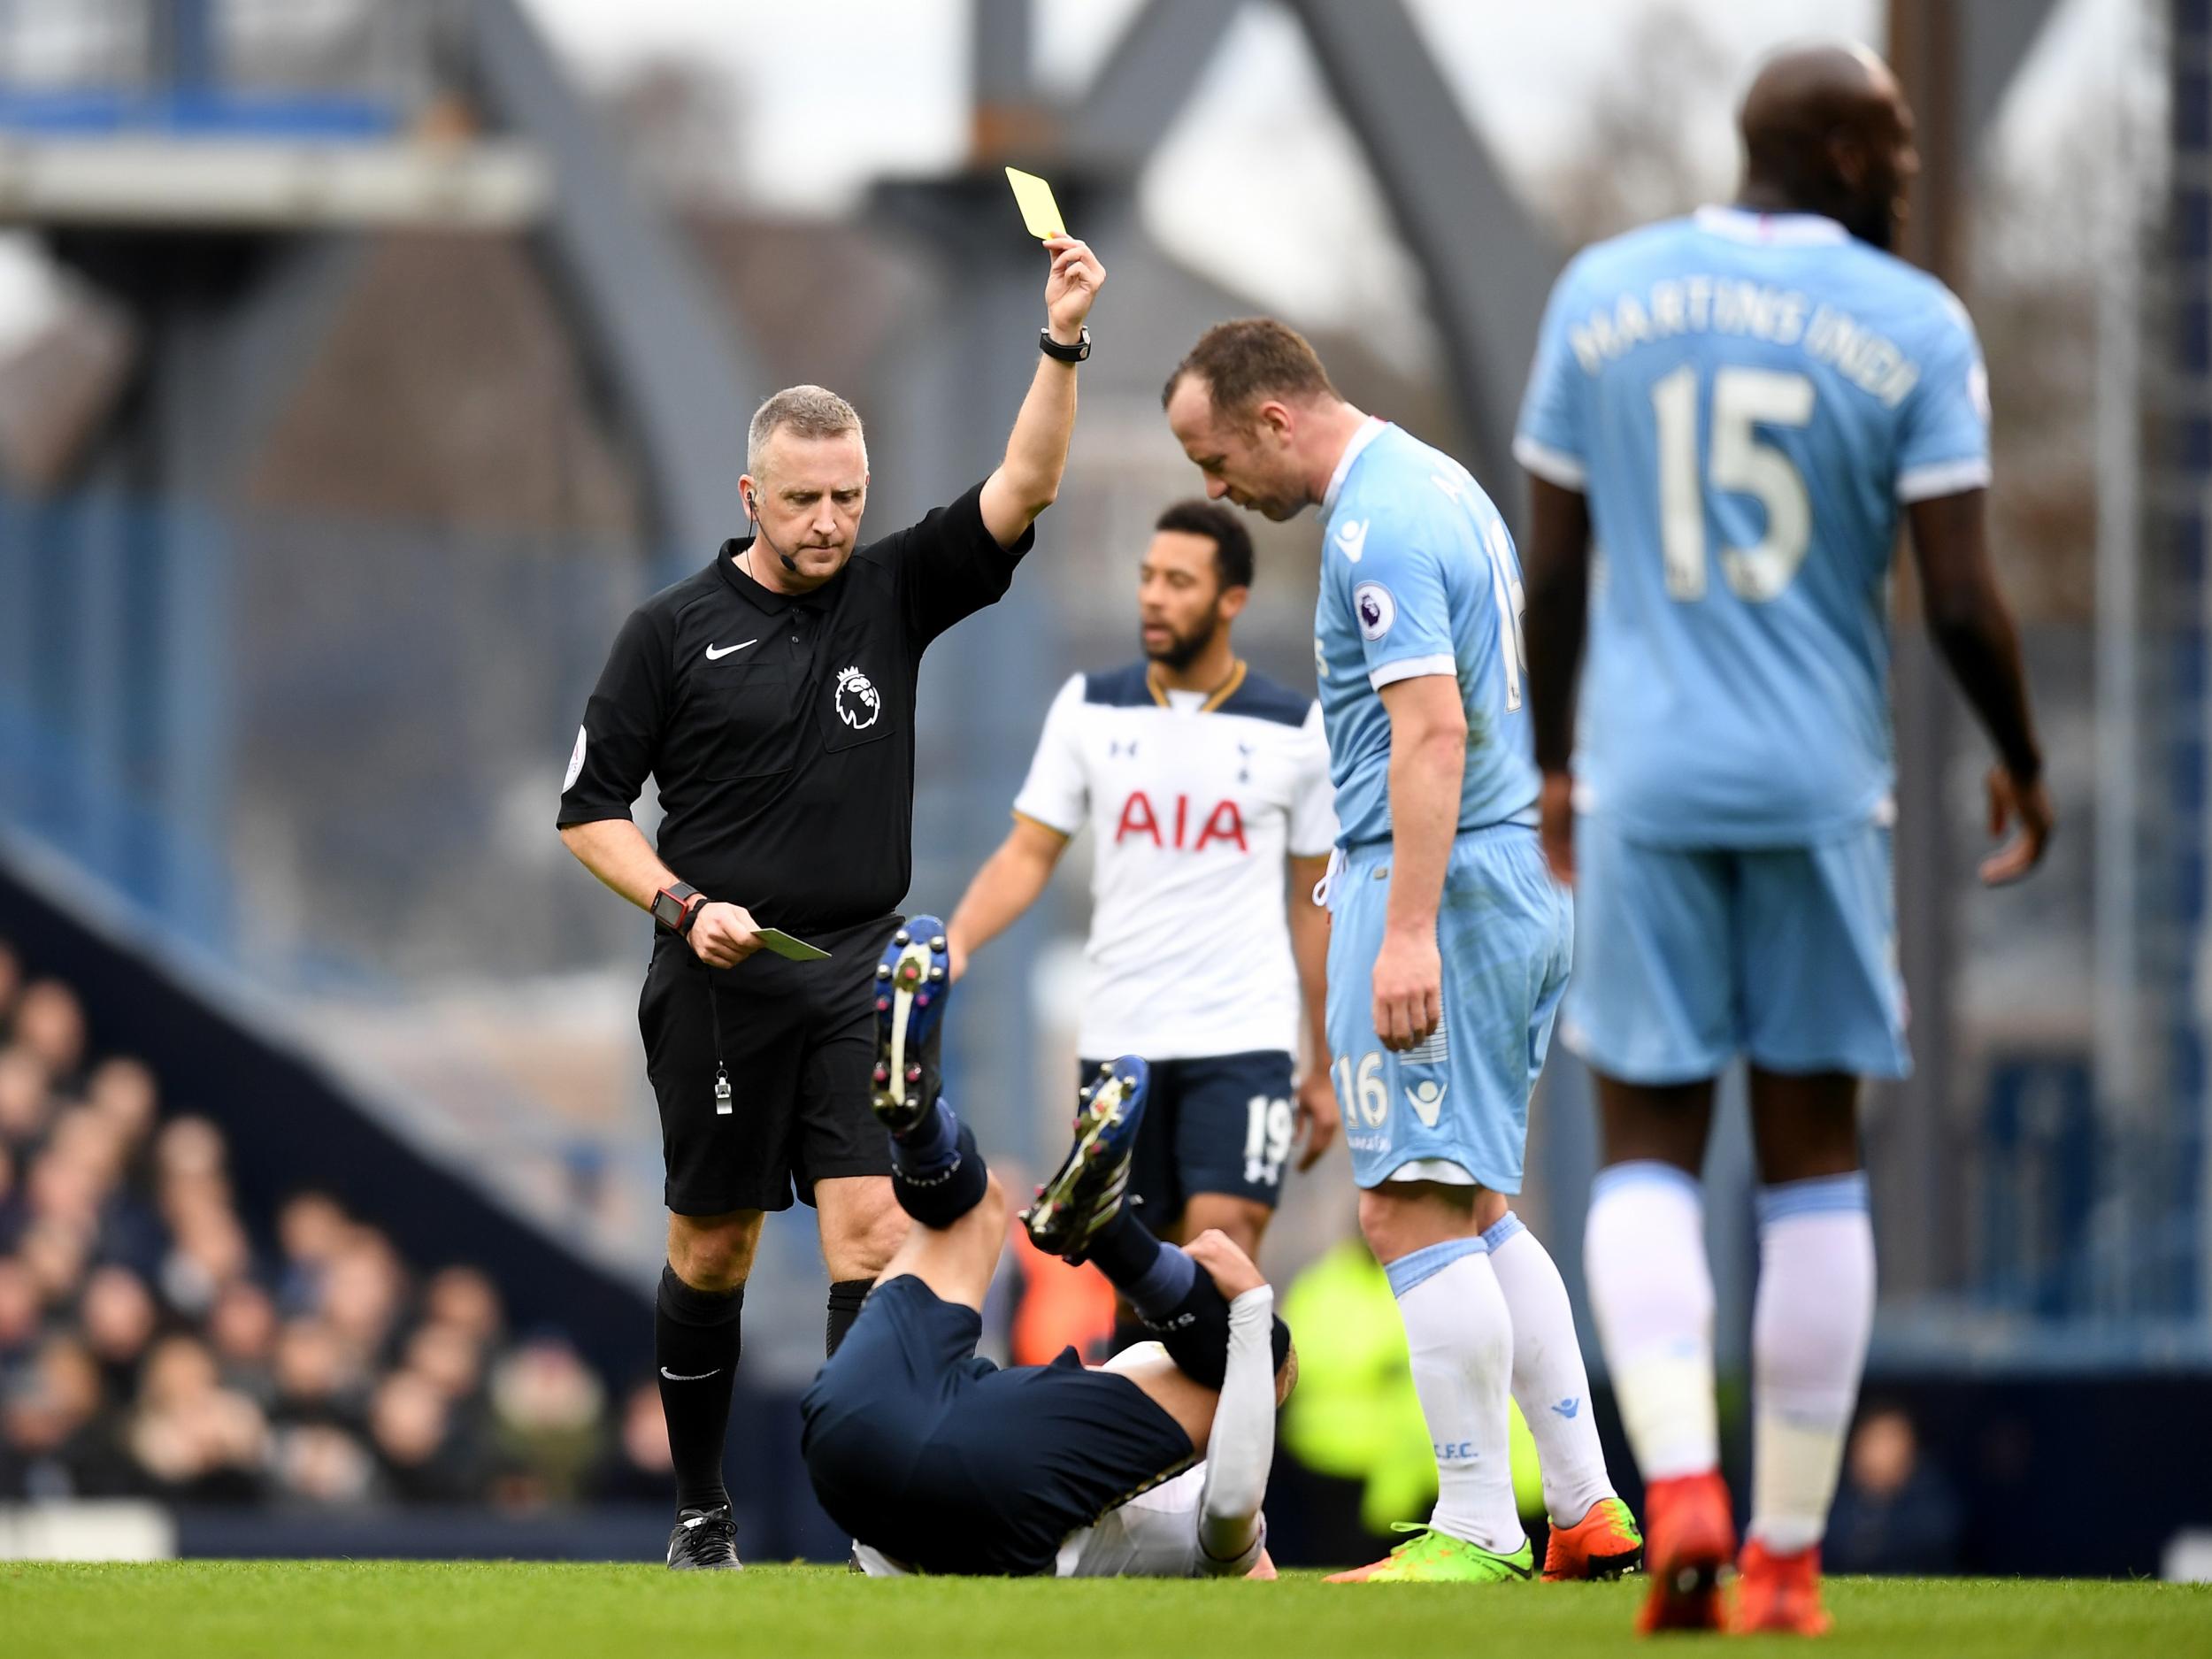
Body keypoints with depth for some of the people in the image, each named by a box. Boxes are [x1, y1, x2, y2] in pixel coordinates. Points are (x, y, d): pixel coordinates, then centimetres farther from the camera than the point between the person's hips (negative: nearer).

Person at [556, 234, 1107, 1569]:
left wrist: (1064, 345, -17)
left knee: (871, 1232, -12)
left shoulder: (893, 595, 6)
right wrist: (682, 906, -13)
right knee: (714, 1251, 8)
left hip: (858, 974, 1)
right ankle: (703, 1508, 24)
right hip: (718, 981, -1)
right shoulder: (675, 630, -1)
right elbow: (591, 808, 2)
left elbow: (1022, 492, -5)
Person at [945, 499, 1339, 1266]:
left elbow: (1313, 902, 8)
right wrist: (953, 944, -14)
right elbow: (1028, 854, 5)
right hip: (1118, 1037, 3)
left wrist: (1322, 1071, 9)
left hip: (1244, 1037, -3)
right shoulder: (1090, 708, 6)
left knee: (1221, 1241, -18)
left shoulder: (1295, 730, 2)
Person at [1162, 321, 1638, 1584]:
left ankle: (1477, 1531, -9)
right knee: (1475, 1209, 14)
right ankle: (1589, 1513, 12)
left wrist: (1409, 933, -28)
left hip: (1440, 872, -11)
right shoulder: (1438, 483, 16)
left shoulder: (1378, 523, -15)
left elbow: (1432, 730, -23)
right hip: (1526, 871, 11)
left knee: (1415, 1211, -9)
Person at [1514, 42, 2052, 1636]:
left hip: (1643, 780, 1)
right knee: (1814, 1158, 9)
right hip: (1820, 785, -1)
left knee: (1649, 1149, 7)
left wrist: (1552, 766, 19)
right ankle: (1788, 1553, 8)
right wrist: (2026, 768, 10)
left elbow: (1554, 569, 6)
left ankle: (1679, 1488, -15)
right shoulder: (1912, 327, -4)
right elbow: (1962, 601, -7)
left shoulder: (1603, 295, 3)